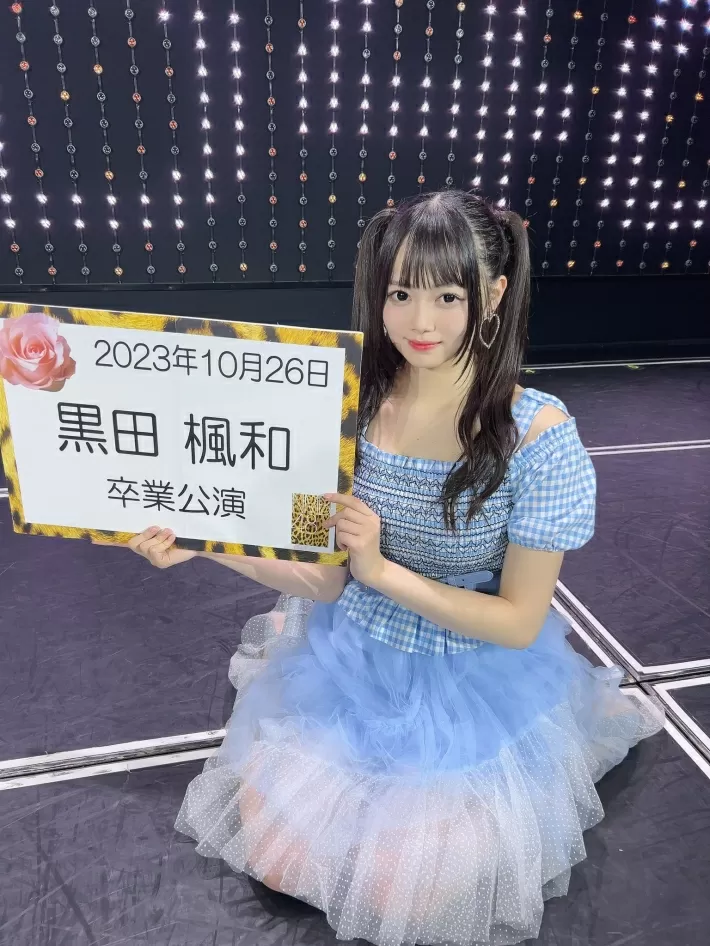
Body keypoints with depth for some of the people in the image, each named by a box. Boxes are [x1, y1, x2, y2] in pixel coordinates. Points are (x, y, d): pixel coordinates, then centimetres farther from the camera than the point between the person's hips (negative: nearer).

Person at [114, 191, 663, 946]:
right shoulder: (351, 404, -13)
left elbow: (518, 621, -17)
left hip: (471, 685, -2)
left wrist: (382, 570, -26)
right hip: (349, 663, 3)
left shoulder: (538, 434, -23)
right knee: (272, 834, 8)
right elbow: (324, 579, -7)